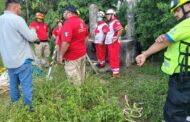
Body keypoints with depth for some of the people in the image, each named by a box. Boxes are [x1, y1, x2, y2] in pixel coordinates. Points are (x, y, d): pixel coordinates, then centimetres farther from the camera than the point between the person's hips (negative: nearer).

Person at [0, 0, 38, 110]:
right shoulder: (17, 19, -16)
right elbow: (32, 38, -14)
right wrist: (32, 31, 7)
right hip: (22, 59, -8)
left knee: (13, 84, 19)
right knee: (26, 85, 2)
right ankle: (29, 107, 10)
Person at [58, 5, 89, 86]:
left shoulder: (68, 23, -21)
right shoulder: (82, 22, 7)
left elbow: (66, 42, -28)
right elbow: (86, 36, 20)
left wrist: (61, 55, -17)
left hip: (73, 56, -9)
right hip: (82, 53, 9)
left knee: (74, 77, 3)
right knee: (80, 74, 20)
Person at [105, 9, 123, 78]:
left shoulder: (115, 22, -16)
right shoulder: (110, 22, 16)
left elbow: (121, 29, -33)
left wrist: (116, 38, -28)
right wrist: (106, 39, 15)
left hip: (114, 43, -10)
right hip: (109, 43, 10)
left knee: (114, 58, -6)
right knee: (110, 57, 19)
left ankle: (116, 72, 0)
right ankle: (112, 69, 32)